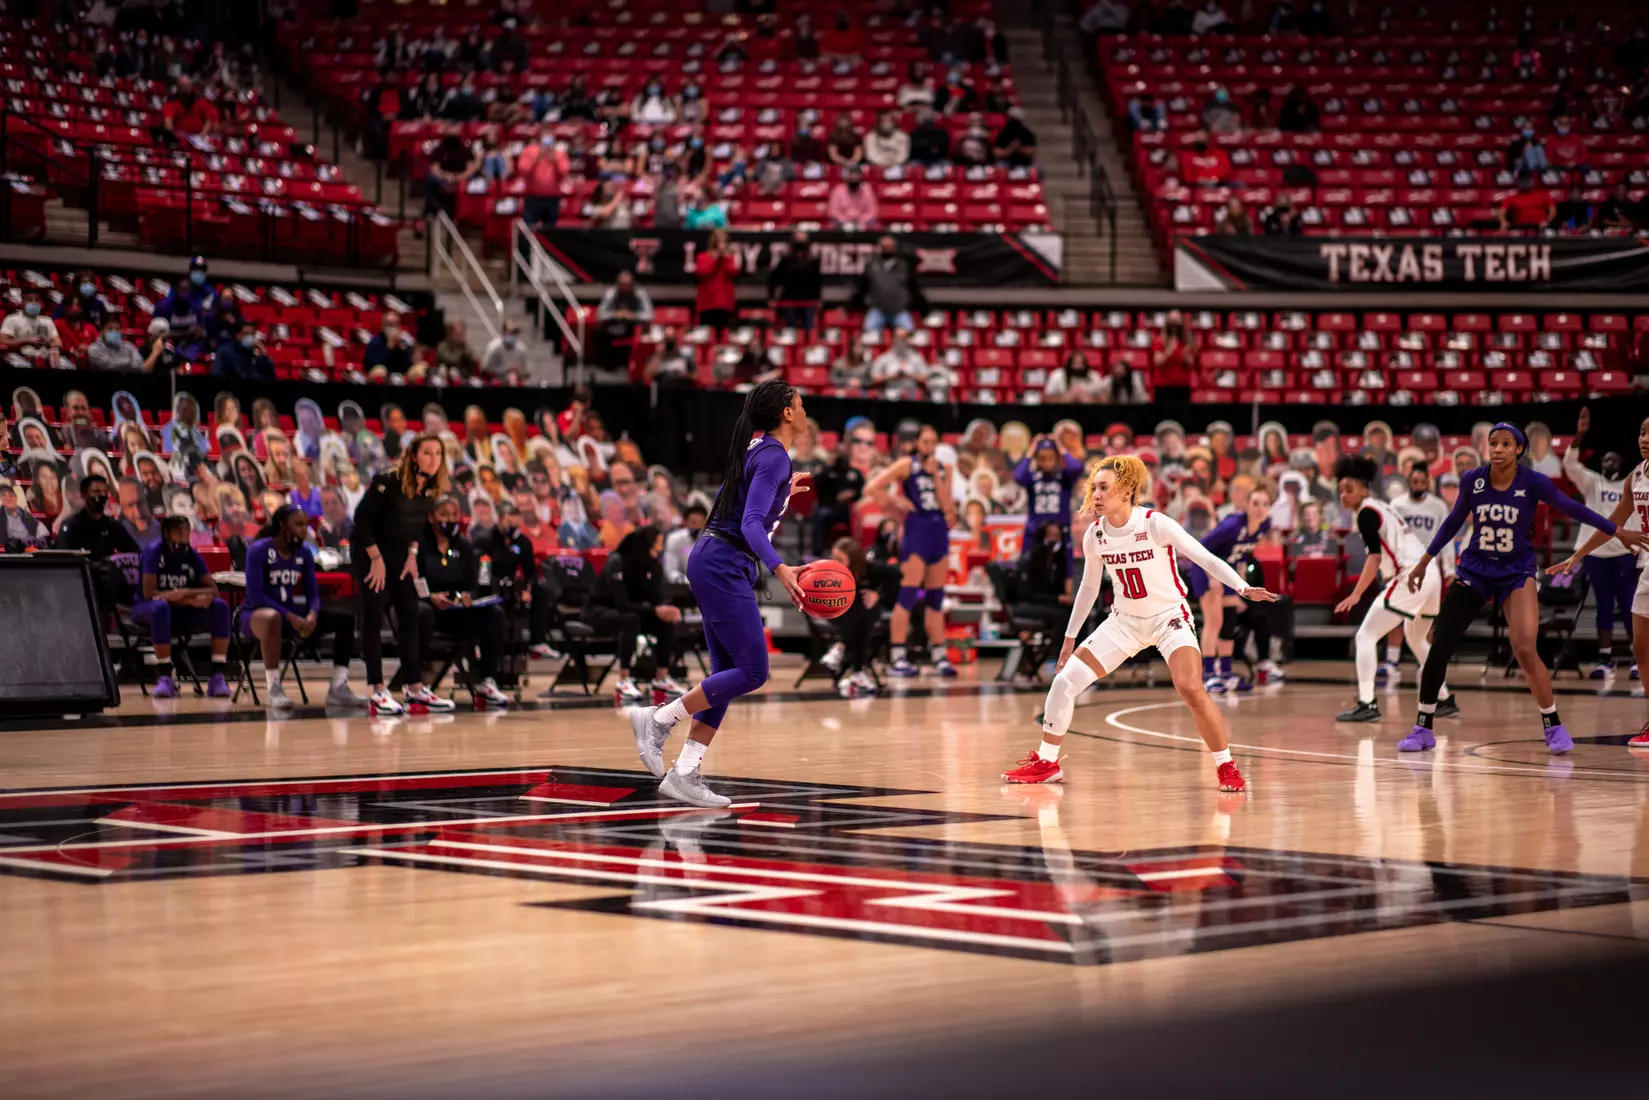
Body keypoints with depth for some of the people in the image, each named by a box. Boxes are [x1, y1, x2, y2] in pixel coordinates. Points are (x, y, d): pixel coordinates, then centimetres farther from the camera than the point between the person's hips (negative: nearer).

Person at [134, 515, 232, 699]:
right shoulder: (154, 552, -14)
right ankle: (164, 678, -35)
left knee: (220, 606, -20)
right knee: (160, 607, -40)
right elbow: (149, 593, -23)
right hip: (146, 609, -4)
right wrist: (191, 600, -30)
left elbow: (212, 590, -4)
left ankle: (218, 676, -24)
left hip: (182, 611, 4)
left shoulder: (192, 554, -1)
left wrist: (186, 592, -26)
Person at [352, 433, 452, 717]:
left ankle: (414, 688, 9)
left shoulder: (432, 488, -4)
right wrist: (376, 559, -19)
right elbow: (362, 517, -19)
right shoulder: (388, 481, -22)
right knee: (374, 619, -6)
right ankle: (378, 692, -6)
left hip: (401, 557, 7)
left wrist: (412, 554, 1)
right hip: (371, 554, -7)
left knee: (410, 619, 4)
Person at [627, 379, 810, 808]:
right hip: (724, 567, -10)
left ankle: (685, 774, 5)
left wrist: (780, 493, 39)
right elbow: (751, 523, -24)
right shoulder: (774, 457, -13)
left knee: (728, 673, 6)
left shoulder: (759, 451, 15)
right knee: (752, 671, -10)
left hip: (714, 565, 10)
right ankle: (659, 719, -4)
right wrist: (780, 568, -38)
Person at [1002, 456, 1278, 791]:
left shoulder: (1155, 525, -20)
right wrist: (1071, 636, 15)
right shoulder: (1094, 535, -6)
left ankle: (1226, 767, -8)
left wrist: (1243, 588, -33)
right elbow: (1089, 587, 10)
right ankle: (1046, 762, 13)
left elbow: (1207, 559, -20)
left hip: (1169, 616, -5)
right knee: (1065, 680, -5)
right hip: (1124, 620, 5)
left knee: (1190, 689, -26)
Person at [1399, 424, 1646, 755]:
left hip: (1517, 572, -2)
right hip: (1474, 570, 2)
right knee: (1439, 645, -7)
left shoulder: (1533, 482, -15)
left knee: (1526, 651, -16)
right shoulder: (1472, 480, -9)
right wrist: (1425, 561, 11)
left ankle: (1553, 726, 4)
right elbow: (1454, 521, 7)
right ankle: (1423, 729, 5)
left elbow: (1572, 509, -1)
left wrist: (1618, 532, 4)